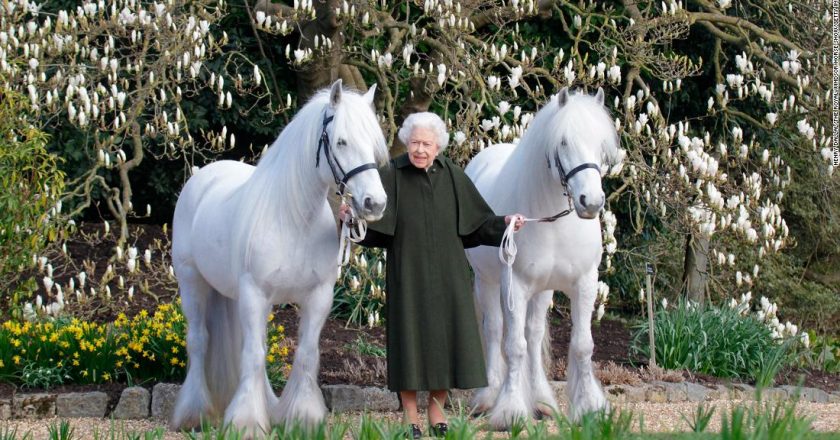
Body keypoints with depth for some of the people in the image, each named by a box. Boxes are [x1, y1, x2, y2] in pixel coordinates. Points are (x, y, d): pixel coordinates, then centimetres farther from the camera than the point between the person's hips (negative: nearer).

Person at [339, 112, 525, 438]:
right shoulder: (391, 175, -6)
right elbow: (370, 220, -13)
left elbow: (477, 221, 6)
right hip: (408, 274, -3)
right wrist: (351, 214, -32)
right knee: (410, 337, 0)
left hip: (447, 275, 3)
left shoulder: (452, 176, 3)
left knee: (445, 335, 6)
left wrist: (504, 223, -9)